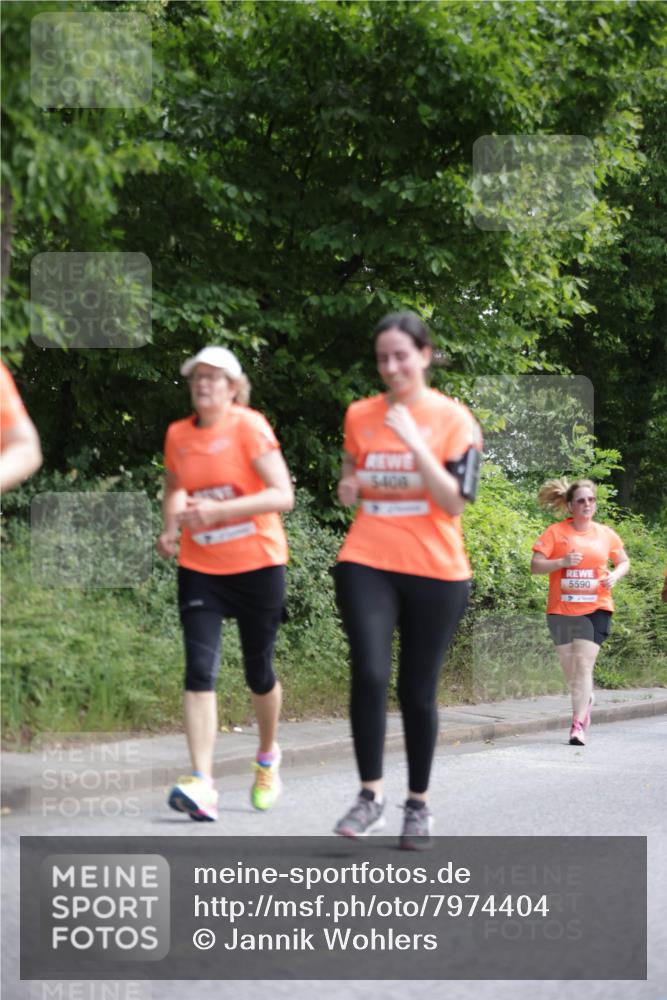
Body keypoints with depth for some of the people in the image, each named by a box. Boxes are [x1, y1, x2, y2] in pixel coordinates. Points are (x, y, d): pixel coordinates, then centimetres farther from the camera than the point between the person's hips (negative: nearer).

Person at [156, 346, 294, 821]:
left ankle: (268, 758, 38)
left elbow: (283, 496, -19)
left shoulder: (250, 427, -11)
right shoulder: (178, 435, 3)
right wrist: (171, 526, 3)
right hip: (200, 568, 3)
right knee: (200, 670, -13)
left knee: (259, 672, 10)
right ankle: (202, 785, -20)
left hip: (257, 565, -3)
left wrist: (218, 509, -27)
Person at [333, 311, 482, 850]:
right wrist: (349, 488, -1)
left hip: (435, 571, -1)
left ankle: (419, 805, 20)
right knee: (369, 673, -17)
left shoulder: (454, 419, -3)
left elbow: (455, 502, -11)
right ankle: (370, 795, -6)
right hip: (367, 563, 2)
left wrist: (415, 445, -20)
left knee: (419, 690, 5)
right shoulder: (360, 415, 7)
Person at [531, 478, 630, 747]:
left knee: (584, 664, -12)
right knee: (569, 667, 10)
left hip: (595, 609, 0)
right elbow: (535, 565, -6)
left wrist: (615, 574, -3)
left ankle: (578, 725, -12)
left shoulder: (606, 534, 5)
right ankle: (587, 701, 39)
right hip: (561, 610, 1)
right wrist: (562, 561, -21)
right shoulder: (555, 532, -3)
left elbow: (624, 562, 18)